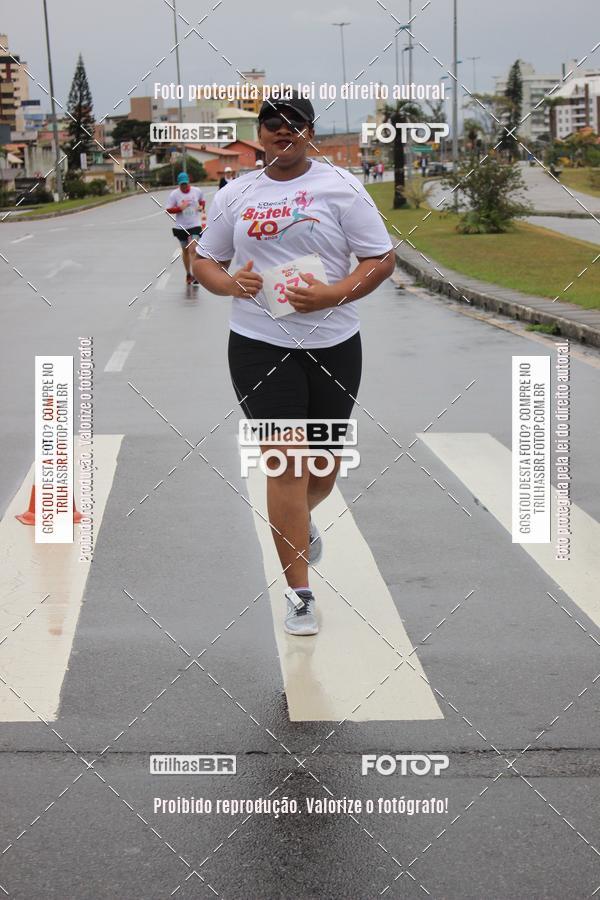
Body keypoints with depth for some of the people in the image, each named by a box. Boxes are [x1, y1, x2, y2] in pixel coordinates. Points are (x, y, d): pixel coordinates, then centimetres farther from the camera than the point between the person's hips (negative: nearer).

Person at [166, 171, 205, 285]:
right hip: (181, 227, 1)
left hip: (195, 225, -1)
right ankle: (188, 274, 29)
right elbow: (168, 210, -7)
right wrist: (180, 208, -21)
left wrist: (201, 206, -2)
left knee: (193, 250, -17)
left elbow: (202, 200, 19)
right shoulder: (174, 194, -7)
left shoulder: (197, 191, -2)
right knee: (185, 251, 14)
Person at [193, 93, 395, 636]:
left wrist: (331, 294, -19)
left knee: (326, 462, 13)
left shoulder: (340, 186, -1)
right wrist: (228, 282, -9)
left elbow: (382, 260, -3)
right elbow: (204, 260, 15)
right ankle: (299, 593, 1)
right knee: (285, 462, -7)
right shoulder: (236, 194, 7)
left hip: (332, 344, 1)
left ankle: (301, 522, 49)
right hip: (260, 346, 0)